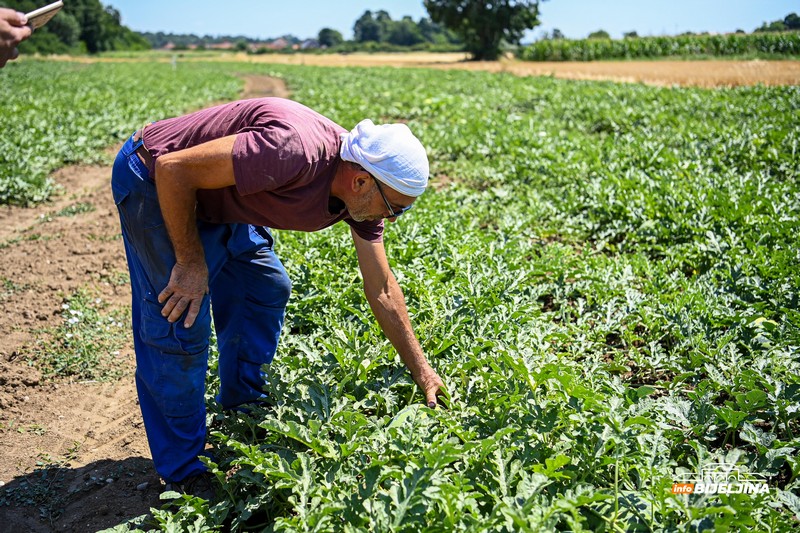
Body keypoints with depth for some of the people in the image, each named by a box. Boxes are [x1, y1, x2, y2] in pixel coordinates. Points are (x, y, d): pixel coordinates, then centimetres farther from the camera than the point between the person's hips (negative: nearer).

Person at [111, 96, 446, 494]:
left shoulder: (364, 191, -9)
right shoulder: (296, 152, -36)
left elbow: (381, 290, -1)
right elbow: (173, 169, -30)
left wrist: (422, 372, 2)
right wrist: (192, 263, -21)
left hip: (216, 197, 8)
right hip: (155, 183, -8)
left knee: (267, 290, 10)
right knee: (181, 328, -7)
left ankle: (243, 413, 30)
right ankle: (182, 474, 10)